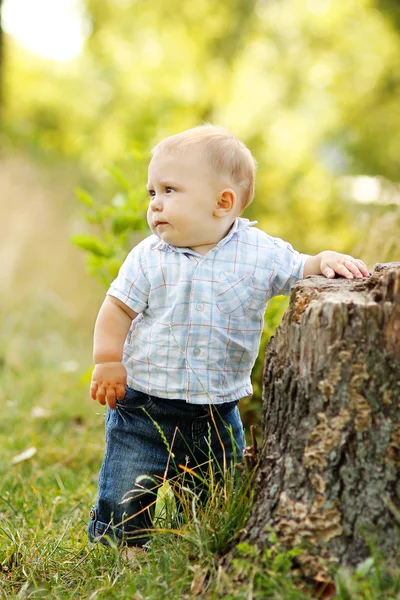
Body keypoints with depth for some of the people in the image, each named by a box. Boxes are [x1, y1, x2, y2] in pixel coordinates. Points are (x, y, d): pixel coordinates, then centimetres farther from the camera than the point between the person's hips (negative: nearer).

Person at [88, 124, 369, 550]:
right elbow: (117, 310, 0)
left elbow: (300, 270, 4)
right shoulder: (148, 259, -7)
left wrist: (327, 261, -17)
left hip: (217, 412, 1)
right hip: (144, 407, -1)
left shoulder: (260, 253, -7)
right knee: (125, 505, -1)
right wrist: (108, 362, -8)